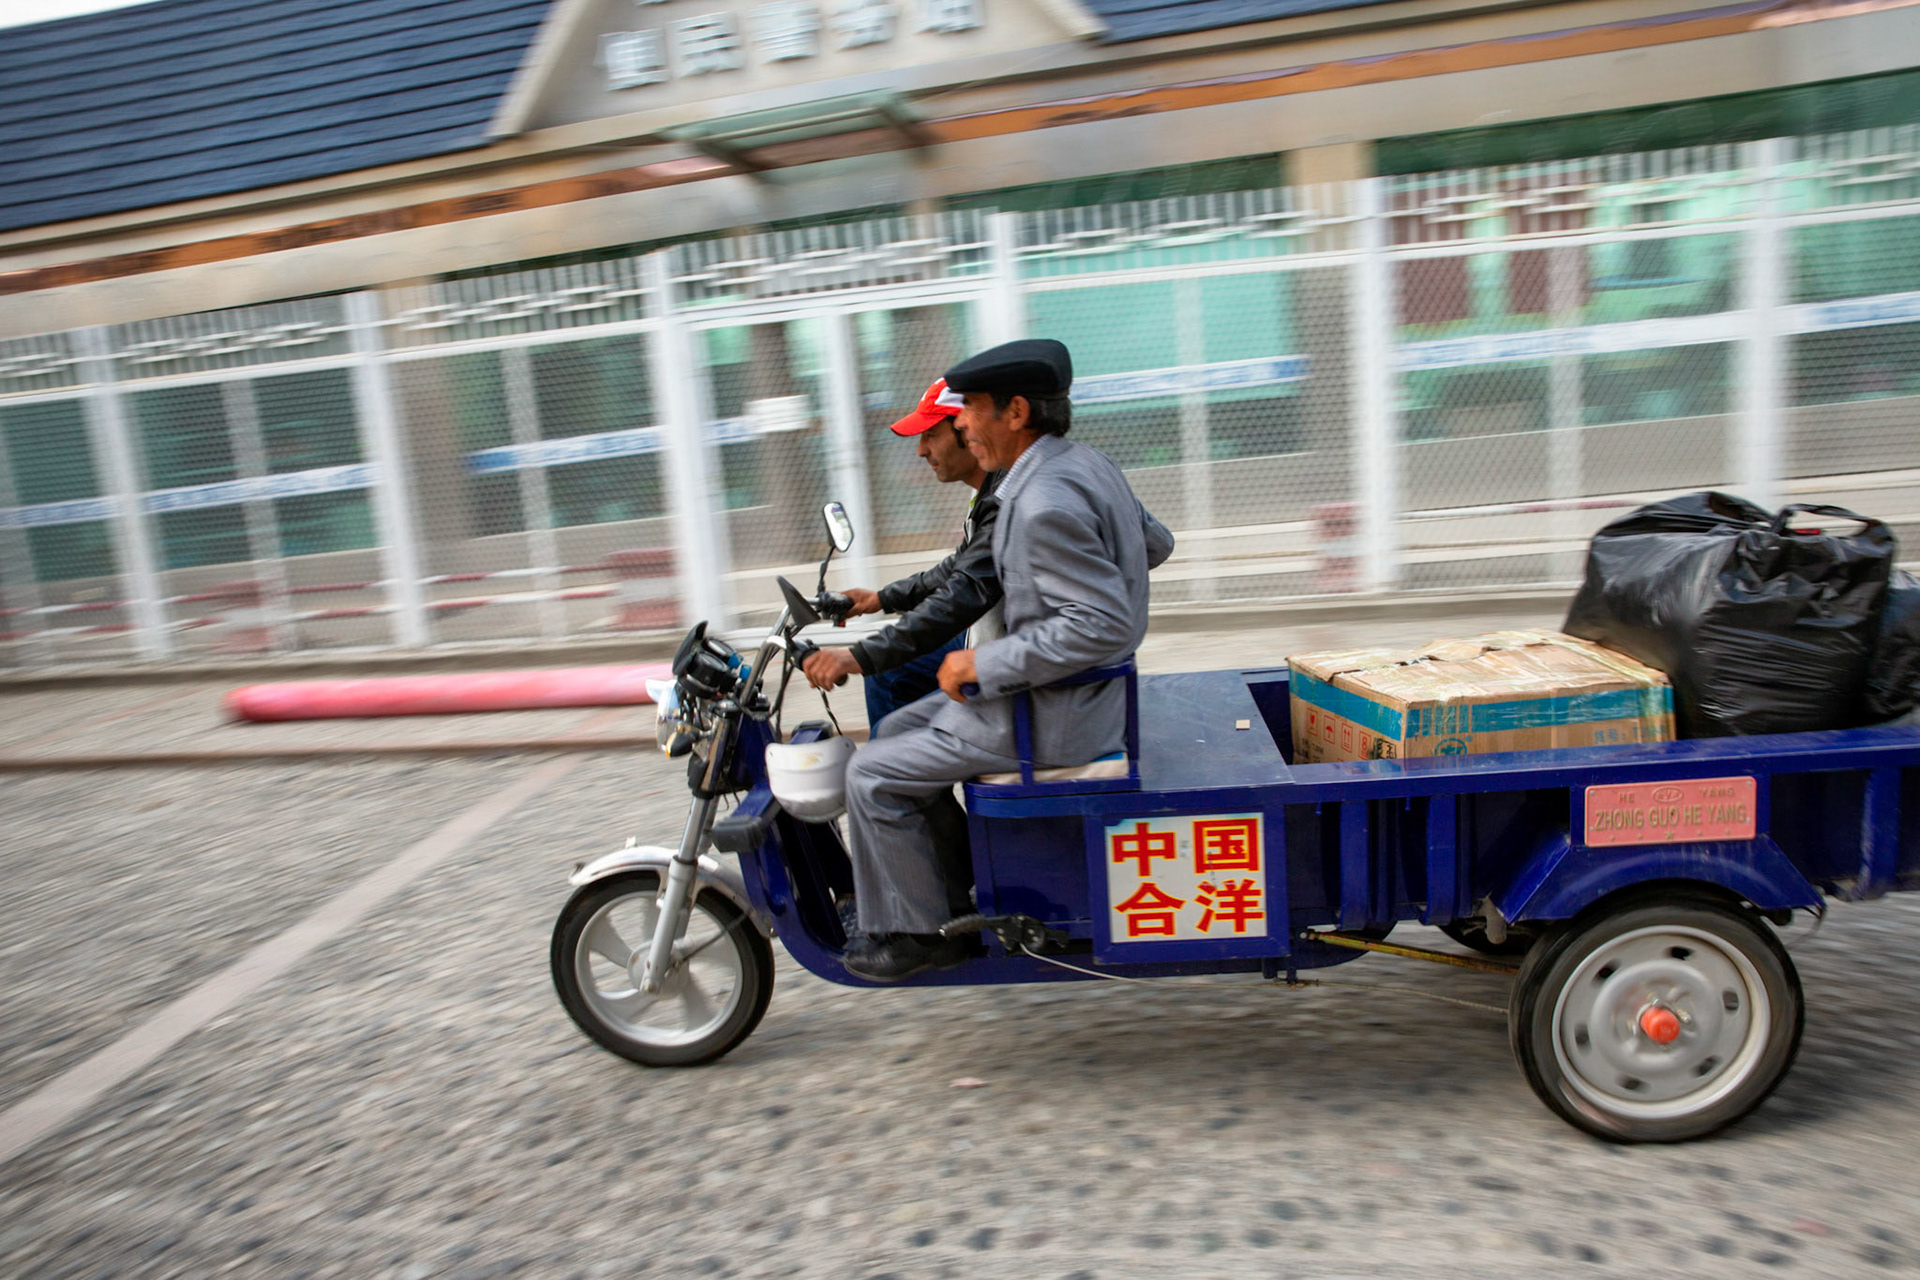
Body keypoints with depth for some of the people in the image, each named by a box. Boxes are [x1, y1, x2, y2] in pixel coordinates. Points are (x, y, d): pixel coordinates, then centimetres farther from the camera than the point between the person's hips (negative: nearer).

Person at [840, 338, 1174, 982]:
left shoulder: (1045, 502, -26)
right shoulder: (1085, 461, 5)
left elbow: (1105, 624, -29)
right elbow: (1156, 543, 17)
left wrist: (983, 665, -22)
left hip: (1052, 712, -10)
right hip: (1068, 688, 10)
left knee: (873, 774, -3)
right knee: (896, 730, 19)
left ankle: (918, 932, 14)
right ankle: (951, 885, 28)